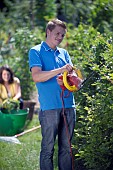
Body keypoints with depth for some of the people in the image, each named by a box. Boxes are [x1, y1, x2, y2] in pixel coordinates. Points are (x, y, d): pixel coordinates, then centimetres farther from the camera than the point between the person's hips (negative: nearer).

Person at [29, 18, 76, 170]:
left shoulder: (64, 53, 19)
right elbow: (36, 76, -12)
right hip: (50, 106, -5)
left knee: (66, 147, 8)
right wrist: (60, 70, -22)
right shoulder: (36, 52, 2)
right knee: (48, 148, -3)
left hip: (69, 105, 5)